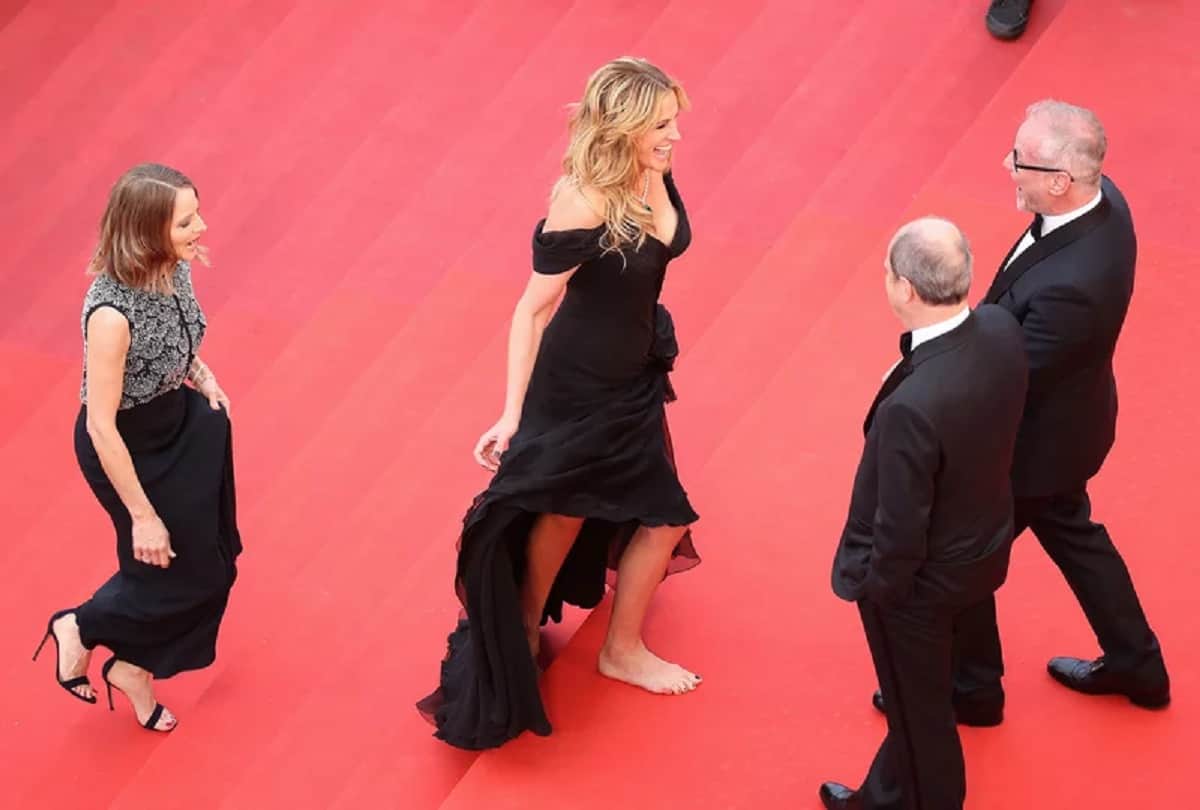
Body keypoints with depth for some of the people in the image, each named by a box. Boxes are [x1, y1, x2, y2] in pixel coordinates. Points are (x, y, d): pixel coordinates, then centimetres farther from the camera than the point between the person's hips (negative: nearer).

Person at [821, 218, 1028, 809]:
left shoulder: (911, 407, -42)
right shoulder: (1002, 329, -19)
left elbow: (900, 530, -28)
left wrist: (874, 584, -9)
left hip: (921, 577, -7)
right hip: (986, 547, 7)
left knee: (919, 710, 22)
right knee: (919, 692, 33)